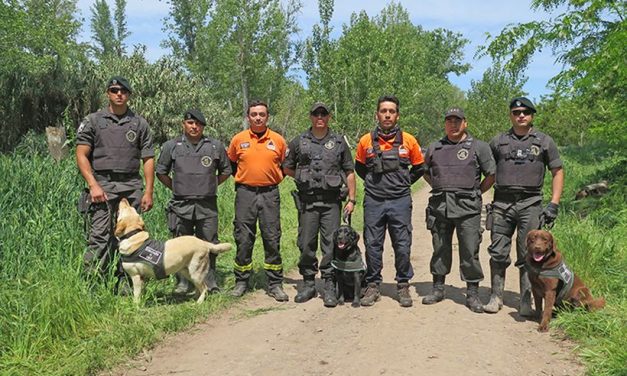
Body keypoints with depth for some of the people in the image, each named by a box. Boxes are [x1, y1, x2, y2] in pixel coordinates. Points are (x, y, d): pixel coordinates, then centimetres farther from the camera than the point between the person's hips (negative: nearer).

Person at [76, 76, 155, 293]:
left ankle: (124, 283, 14)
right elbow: (81, 155, 2)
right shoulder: (93, 121, 7)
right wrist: (93, 185, -10)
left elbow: (148, 159, 10)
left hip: (131, 186, 3)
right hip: (102, 184, -2)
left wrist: (149, 191, 2)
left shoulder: (139, 124, 12)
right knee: (100, 237, -9)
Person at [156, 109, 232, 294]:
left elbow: (225, 171, 18)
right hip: (181, 205, 0)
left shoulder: (216, 146, 6)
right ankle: (182, 282, 16)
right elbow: (161, 172, 14)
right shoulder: (172, 146, 5)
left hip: (207, 205, 0)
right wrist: (175, 187, 9)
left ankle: (210, 281, 15)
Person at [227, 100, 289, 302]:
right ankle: (241, 282, 17)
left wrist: (274, 178, 6)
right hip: (245, 193, 0)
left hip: (270, 194, 0)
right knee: (243, 239, 4)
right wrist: (243, 178, 10)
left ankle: (275, 284, 10)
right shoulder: (238, 139, 3)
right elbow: (230, 163, 17)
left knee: (272, 239, 2)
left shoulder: (278, 140, 3)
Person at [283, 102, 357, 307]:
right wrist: (304, 177, 8)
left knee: (331, 244, -3)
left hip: (331, 201, -1)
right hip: (307, 201, 1)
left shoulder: (339, 142, 7)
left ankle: (330, 287, 4)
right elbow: (287, 168, 18)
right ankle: (308, 284, 18)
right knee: (306, 244, 5)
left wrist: (351, 199, 2)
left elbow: (349, 172, 8)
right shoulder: (299, 142, 8)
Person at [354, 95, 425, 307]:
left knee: (402, 246, 3)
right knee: (372, 245, 5)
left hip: (400, 201, 0)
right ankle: (372, 286, 17)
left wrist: (404, 183, 9)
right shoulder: (366, 141, 2)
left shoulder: (408, 140, 1)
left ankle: (403, 286, 17)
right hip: (374, 202, 1)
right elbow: (359, 167, 18)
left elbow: (419, 167, 15)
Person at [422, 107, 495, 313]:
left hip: (467, 207, -3)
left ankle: (472, 294, 8)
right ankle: (438, 289, 22)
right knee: (440, 249, 10)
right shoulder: (434, 148, 14)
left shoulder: (478, 147, 5)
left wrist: (475, 193, 3)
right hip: (439, 206, 3)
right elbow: (426, 173, 24)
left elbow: (491, 175, 5)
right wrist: (440, 189, 13)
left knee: (470, 251, -1)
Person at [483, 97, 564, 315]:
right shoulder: (498, 142, 11)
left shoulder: (544, 141, 8)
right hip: (501, 203, 1)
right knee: (498, 253, 2)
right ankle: (496, 297, 13)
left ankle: (526, 302, 10)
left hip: (530, 204, -1)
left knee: (528, 256, 1)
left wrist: (554, 204, -1)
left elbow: (558, 172, 8)